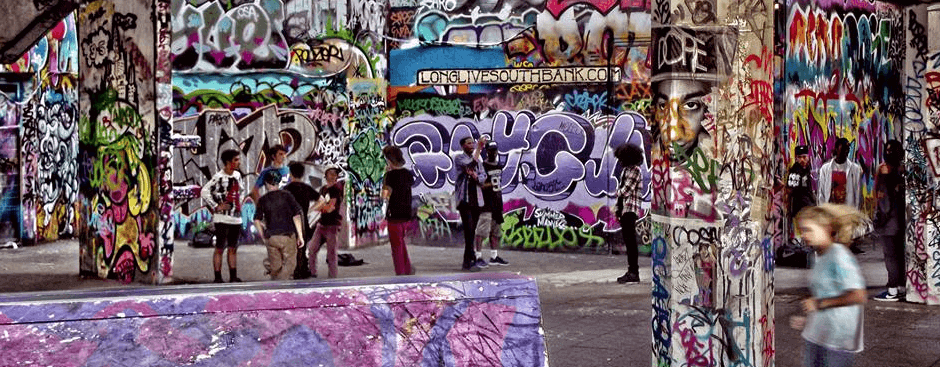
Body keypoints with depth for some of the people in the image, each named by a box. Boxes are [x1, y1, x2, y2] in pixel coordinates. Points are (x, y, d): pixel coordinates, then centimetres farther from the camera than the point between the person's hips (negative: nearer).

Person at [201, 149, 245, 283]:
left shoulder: (237, 175, 11)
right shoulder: (219, 177, -12)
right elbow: (205, 192, -16)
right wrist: (216, 206, -14)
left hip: (236, 217, 7)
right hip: (222, 218, -7)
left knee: (233, 248, 11)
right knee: (220, 248, -3)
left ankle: (233, 276, 17)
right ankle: (218, 277, 0)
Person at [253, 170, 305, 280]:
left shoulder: (263, 200, 4)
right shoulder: (287, 195, 1)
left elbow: (257, 220, -2)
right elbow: (296, 216, -4)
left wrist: (263, 237, 9)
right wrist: (300, 236, -1)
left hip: (271, 237, 2)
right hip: (288, 235, -2)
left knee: (275, 266, 12)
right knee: (290, 263, 3)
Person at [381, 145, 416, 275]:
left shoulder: (391, 175, -15)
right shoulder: (408, 174, 6)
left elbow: (385, 195, -19)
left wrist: (386, 175, -10)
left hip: (394, 213, -7)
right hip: (406, 213, 7)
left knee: (396, 243, 2)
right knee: (401, 241, 22)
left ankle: (400, 272, 5)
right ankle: (408, 269, 23)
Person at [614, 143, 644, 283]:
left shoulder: (635, 170, -10)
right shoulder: (626, 170, 18)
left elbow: (626, 190, -16)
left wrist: (617, 192, 4)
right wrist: (617, 208, 17)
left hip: (630, 210, -9)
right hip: (624, 210, 9)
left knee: (630, 240, -12)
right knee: (627, 241, 9)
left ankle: (634, 272, -13)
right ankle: (631, 271, 12)